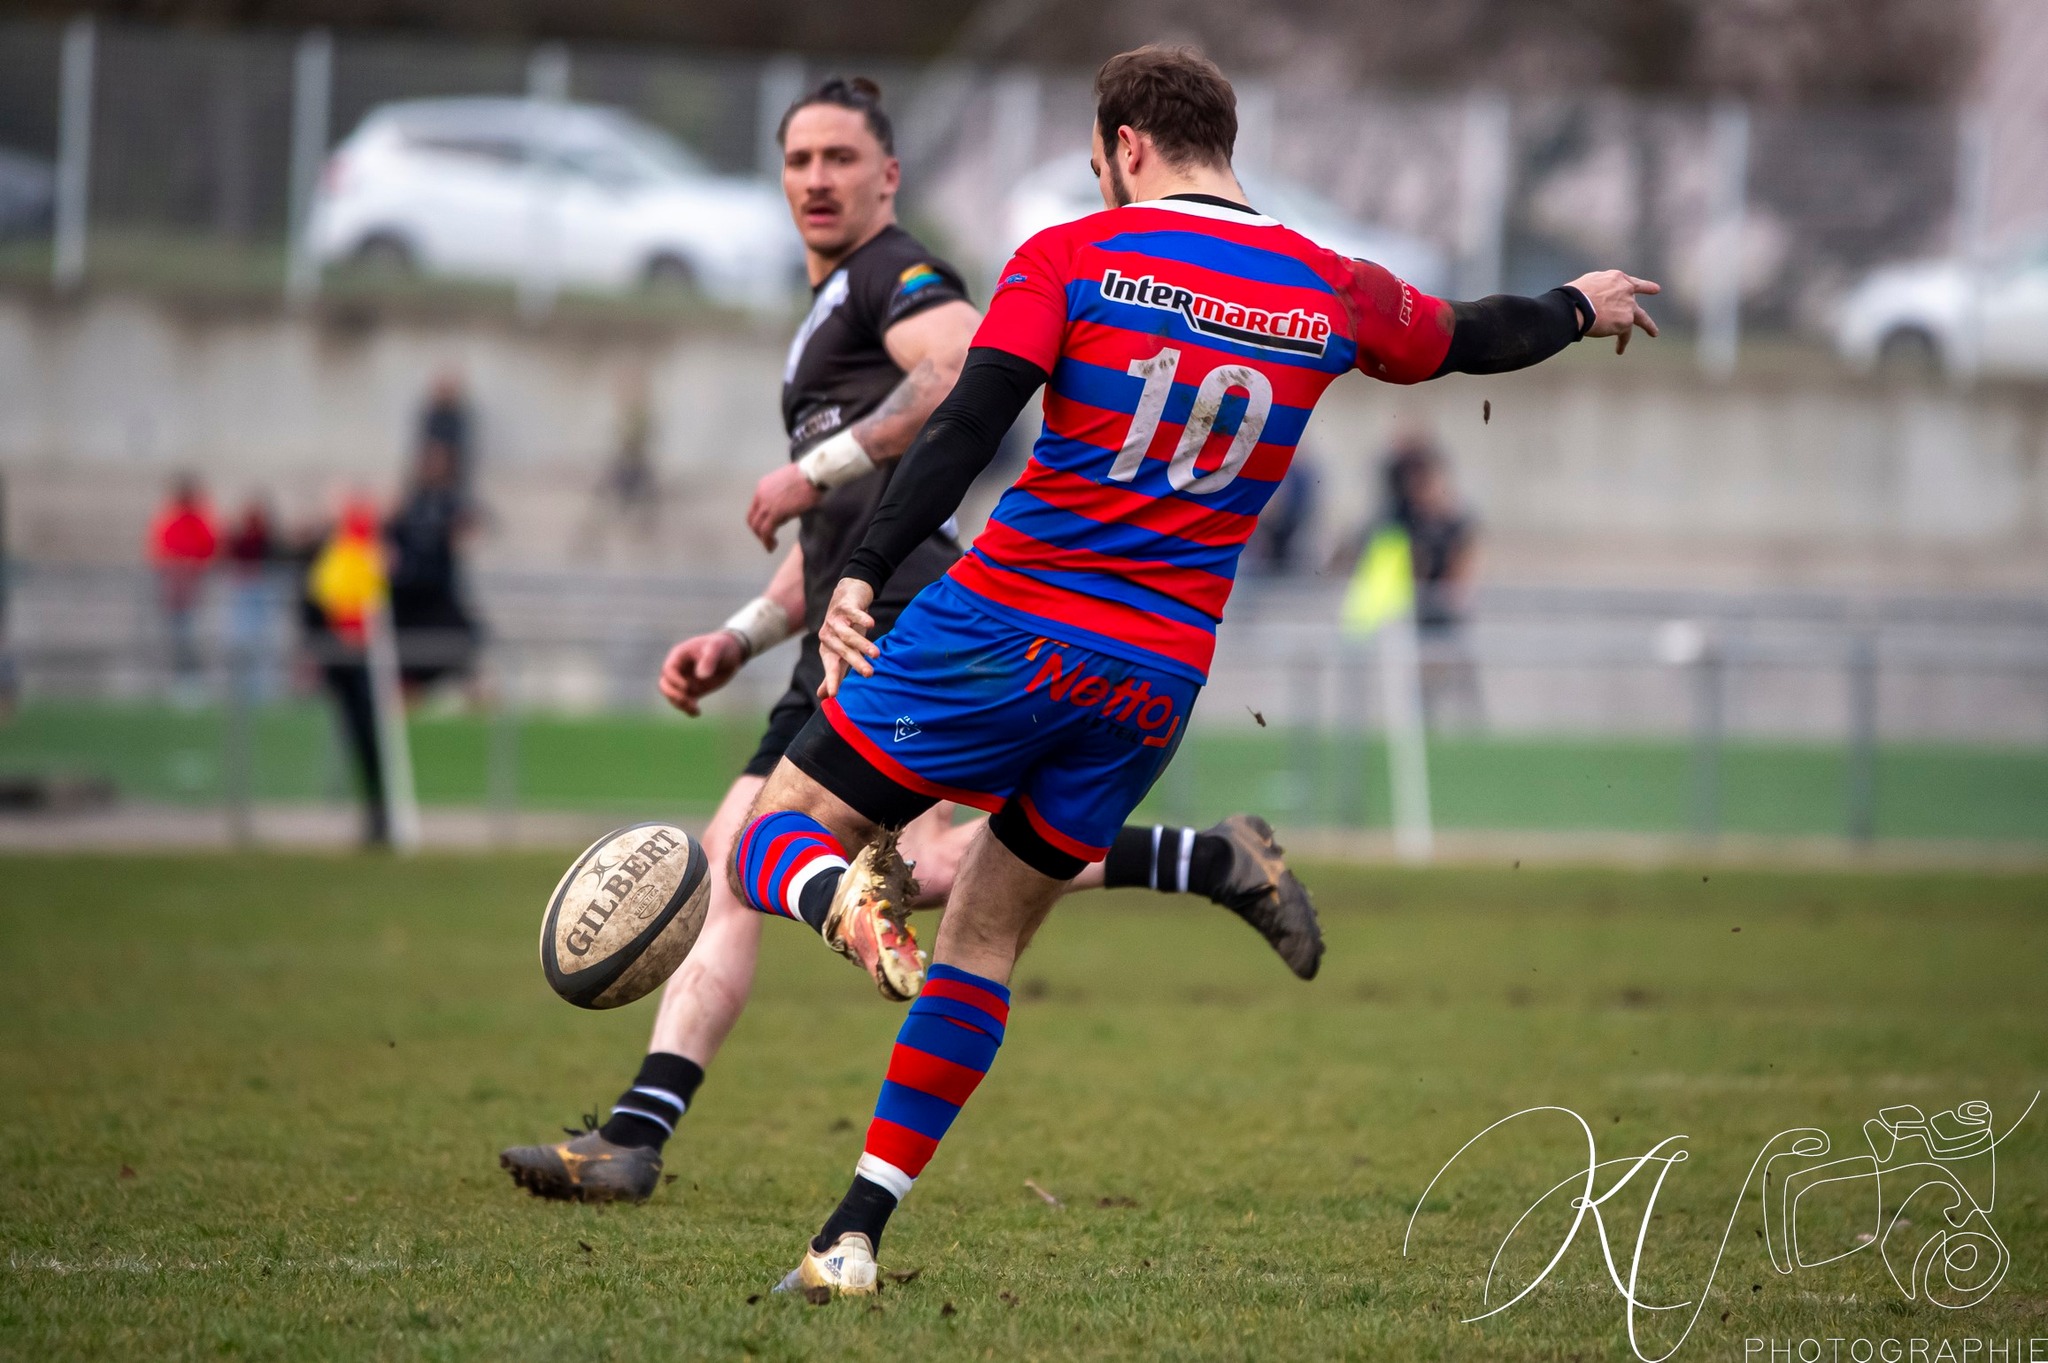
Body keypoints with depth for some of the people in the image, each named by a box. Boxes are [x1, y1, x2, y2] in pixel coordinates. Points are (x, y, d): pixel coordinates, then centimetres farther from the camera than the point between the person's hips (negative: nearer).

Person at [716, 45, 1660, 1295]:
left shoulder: (1071, 260, -4)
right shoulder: (1331, 293, 7)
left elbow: (966, 431, -15)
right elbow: (1473, 338, 26)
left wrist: (863, 576, -18)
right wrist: (1583, 307, 46)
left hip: (1005, 630, -4)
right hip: (1156, 679, 4)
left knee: (775, 834, 7)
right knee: (985, 943, 15)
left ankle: (838, 894, -30)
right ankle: (856, 1238, 9)